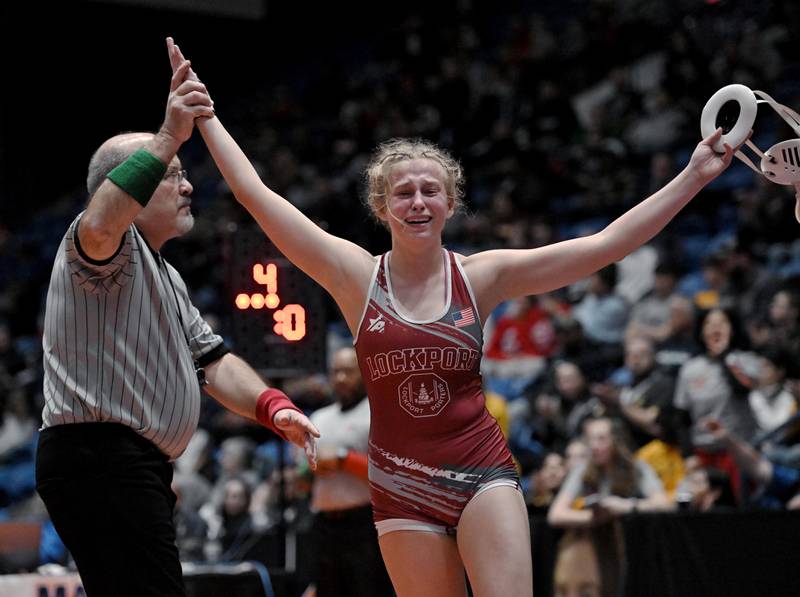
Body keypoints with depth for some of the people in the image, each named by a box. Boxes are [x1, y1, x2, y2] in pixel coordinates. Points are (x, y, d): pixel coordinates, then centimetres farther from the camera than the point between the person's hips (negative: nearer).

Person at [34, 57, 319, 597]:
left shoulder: (166, 277, 28)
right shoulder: (105, 246, -5)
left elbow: (212, 360, 23)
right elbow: (100, 226, -31)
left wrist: (272, 407, 5)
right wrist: (167, 138, -33)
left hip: (137, 471, 11)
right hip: (98, 459, -11)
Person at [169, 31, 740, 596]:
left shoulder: (480, 275, 1)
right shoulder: (356, 274, 0)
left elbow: (602, 246, -1)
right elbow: (255, 193, -1)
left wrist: (693, 178, -3)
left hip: (483, 476, 0)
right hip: (403, 486, 0)